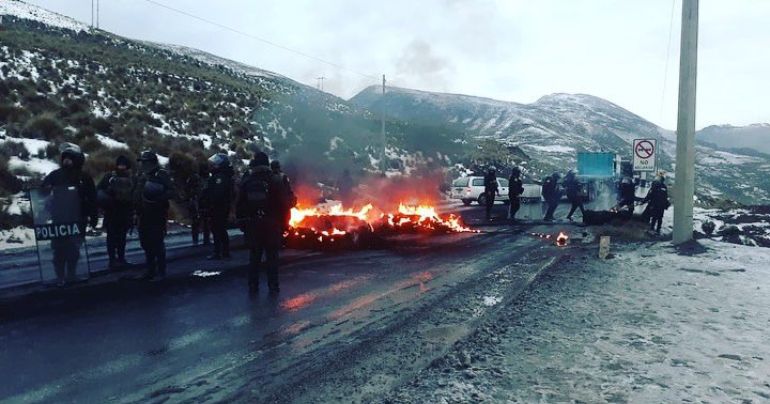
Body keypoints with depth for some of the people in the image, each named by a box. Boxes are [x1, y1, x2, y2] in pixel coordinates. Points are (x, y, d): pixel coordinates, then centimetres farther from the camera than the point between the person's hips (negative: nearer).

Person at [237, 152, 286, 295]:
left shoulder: (245, 181, 3)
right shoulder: (275, 181, -5)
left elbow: (239, 205, 5)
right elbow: (282, 204, -7)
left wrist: (241, 223, 12)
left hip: (251, 224, 2)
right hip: (271, 224, -2)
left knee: (254, 255, 10)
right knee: (272, 255, 4)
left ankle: (253, 286, 12)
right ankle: (273, 286, 4)